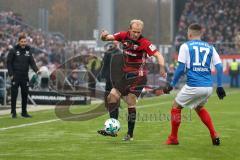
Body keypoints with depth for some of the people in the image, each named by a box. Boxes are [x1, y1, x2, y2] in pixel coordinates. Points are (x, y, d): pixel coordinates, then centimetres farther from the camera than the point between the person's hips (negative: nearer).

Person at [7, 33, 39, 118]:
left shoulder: (28, 50, 7)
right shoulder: (13, 50, -5)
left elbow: (31, 62, 5)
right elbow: (9, 62, -3)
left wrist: (36, 70, -12)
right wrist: (11, 74, -9)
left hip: (25, 76, 4)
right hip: (15, 76, -4)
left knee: (25, 94, 7)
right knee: (14, 94, -2)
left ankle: (24, 112, 16)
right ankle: (13, 112, 5)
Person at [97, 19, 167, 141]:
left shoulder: (144, 43, -17)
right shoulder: (124, 36, -1)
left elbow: (158, 55, -21)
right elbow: (108, 38, 3)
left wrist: (162, 68, -39)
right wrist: (104, 36, -22)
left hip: (138, 76, -6)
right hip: (125, 75, 6)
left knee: (131, 103, -11)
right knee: (112, 98, -1)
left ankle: (130, 134, -1)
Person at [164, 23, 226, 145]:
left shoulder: (185, 46, 2)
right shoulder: (210, 47, 14)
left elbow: (181, 68, -4)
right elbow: (219, 67, 6)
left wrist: (172, 84, 4)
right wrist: (219, 86, 11)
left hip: (193, 86, -5)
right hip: (208, 87, 5)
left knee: (176, 107, 15)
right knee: (199, 108, 30)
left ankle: (173, 138, 15)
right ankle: (214, 135, 18)